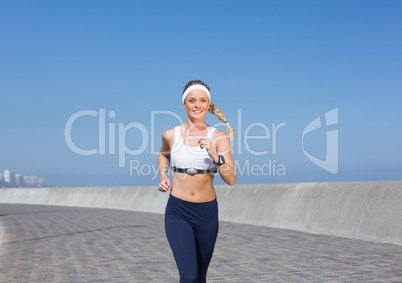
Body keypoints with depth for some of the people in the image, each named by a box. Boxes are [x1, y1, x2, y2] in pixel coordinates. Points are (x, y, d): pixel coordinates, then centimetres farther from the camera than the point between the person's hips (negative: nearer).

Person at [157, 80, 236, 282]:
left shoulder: (219, 137, -6)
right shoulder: (170, 135, -3)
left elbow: (231, 179, -13)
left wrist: (215, 156, -28)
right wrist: (163, 176, 4)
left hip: (207, 212, 1)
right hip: (177, 212, -1)